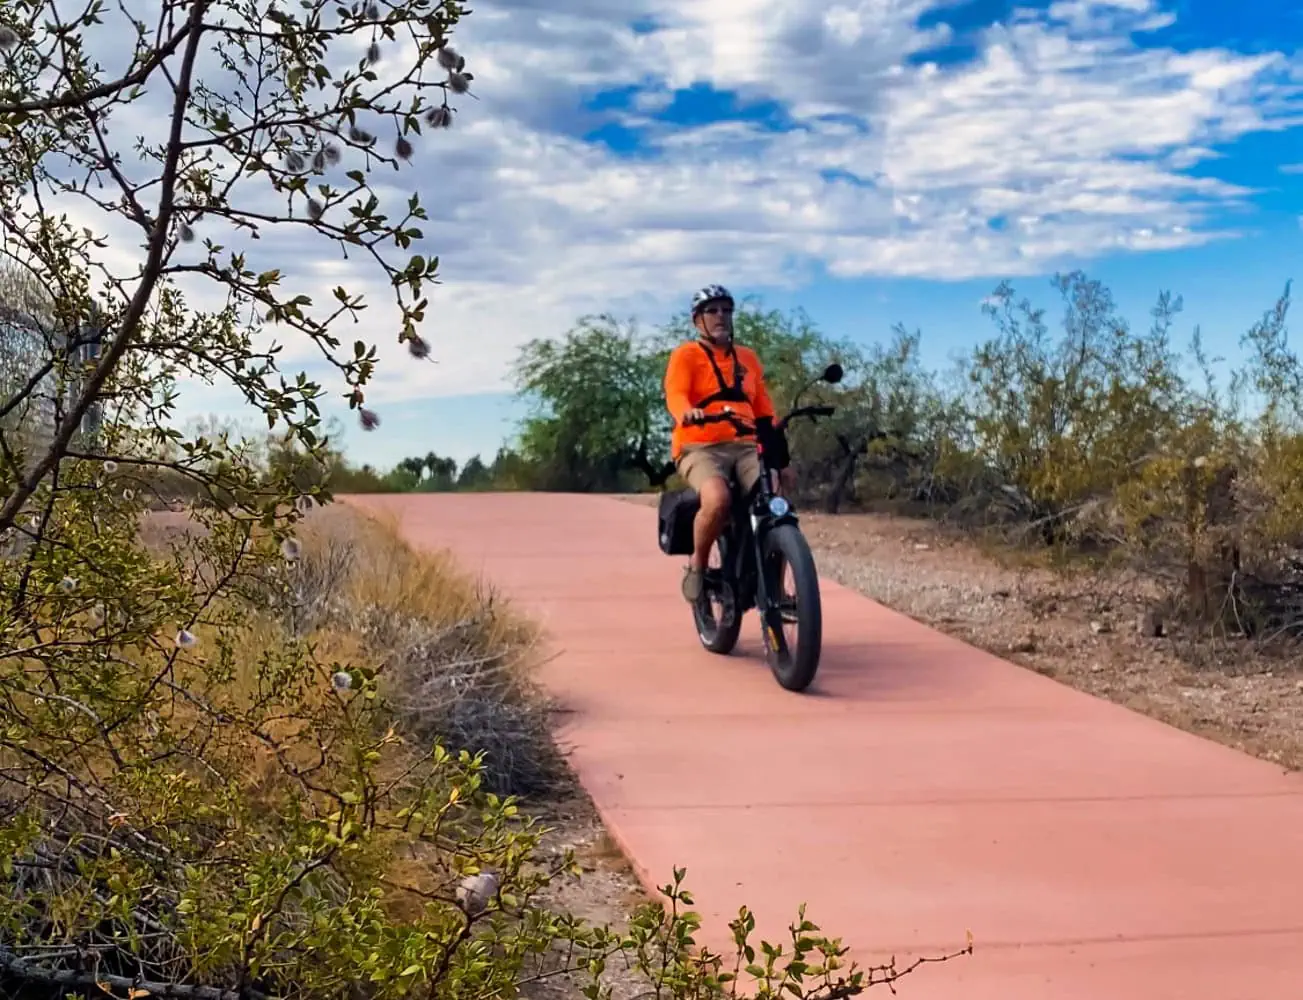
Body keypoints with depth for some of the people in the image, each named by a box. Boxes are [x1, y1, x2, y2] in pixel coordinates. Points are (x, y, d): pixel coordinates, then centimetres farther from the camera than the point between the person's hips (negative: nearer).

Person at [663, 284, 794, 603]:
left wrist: (781, 458, 14)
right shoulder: (685, 355, 4)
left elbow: (764, 411, 20)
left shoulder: (747, 358, 19)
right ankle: (697, 565, -9)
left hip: (746, 448, 5)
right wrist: (687, 413, -38)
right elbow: (675, 395, -14)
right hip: (701, 448, -5)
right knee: (718, 500, -36)